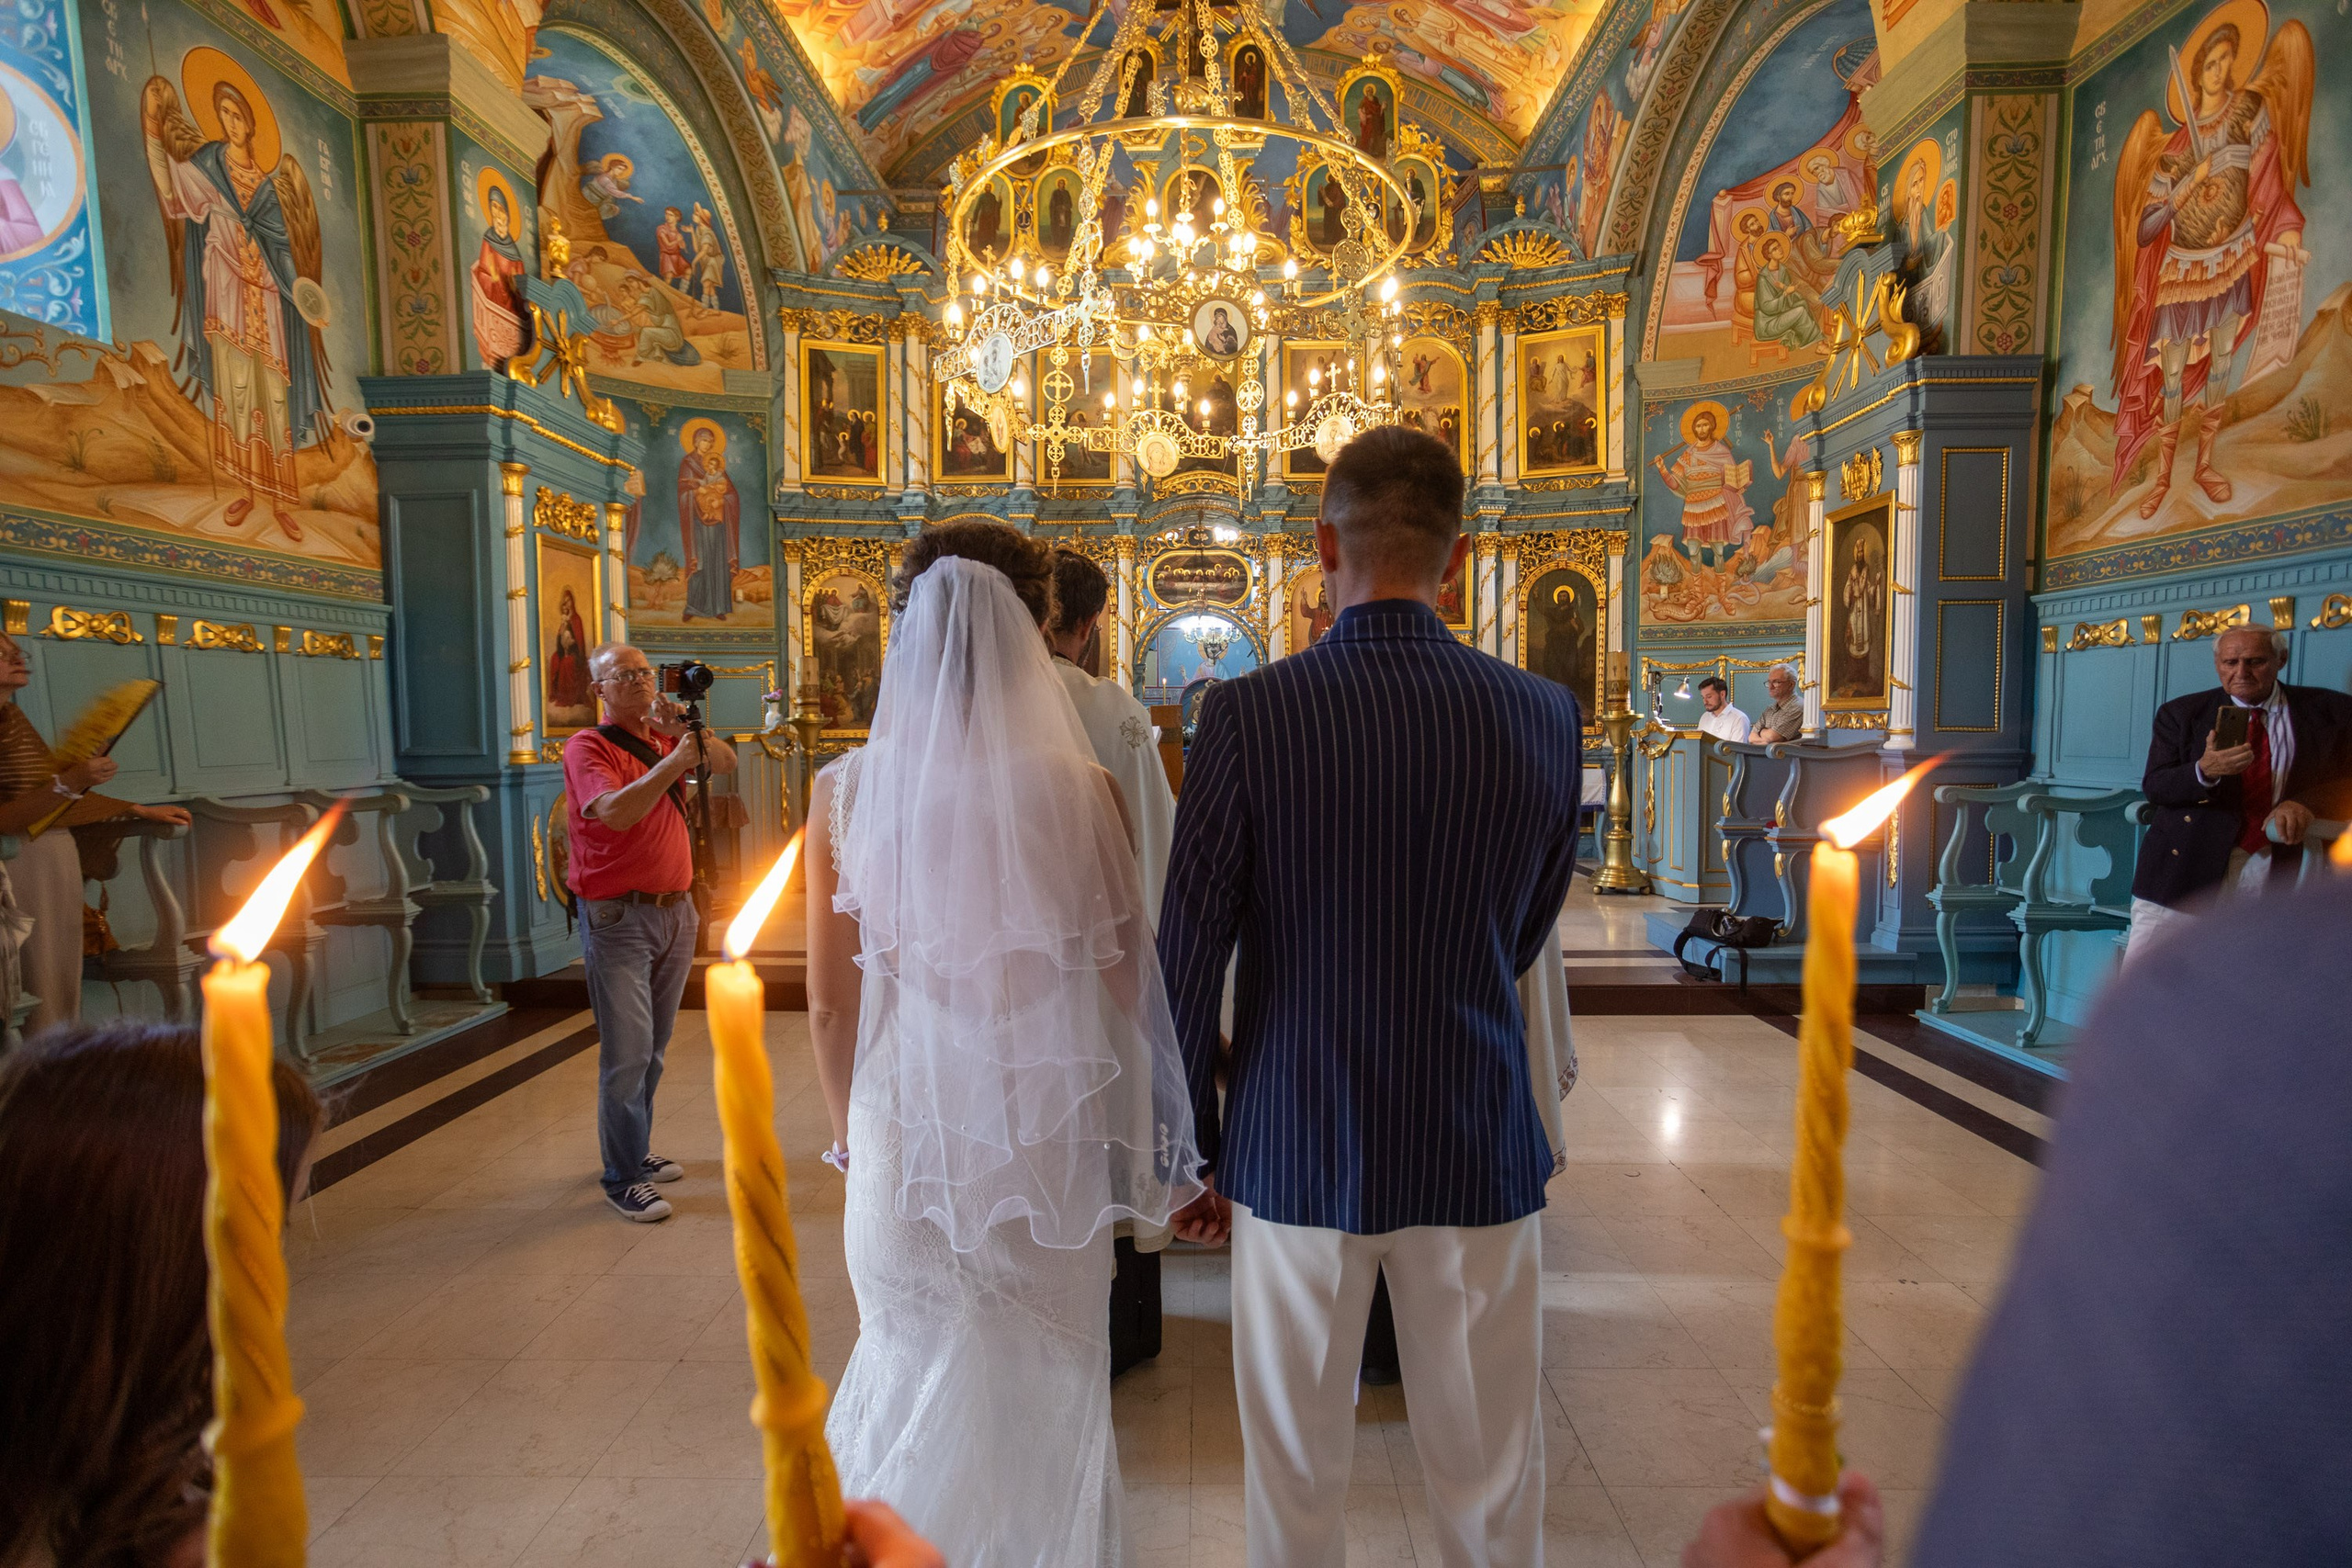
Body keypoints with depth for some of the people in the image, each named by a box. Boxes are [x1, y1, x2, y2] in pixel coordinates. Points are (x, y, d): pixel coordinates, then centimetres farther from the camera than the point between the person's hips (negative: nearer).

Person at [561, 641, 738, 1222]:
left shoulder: (663, 739, 12)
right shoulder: (588, 747, -8)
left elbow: (727, 763, 11)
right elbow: (616, 811, -23)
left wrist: (689, 731, -5)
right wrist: (674, 760, -22)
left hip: (676, 911, 6)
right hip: (618, 918, -6)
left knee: (653, 1048, 14)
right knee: (627, 1052, -4)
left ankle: (637, 1150, 28)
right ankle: (622, 1178, 7)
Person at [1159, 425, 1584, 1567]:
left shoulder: (1248, 715, -15)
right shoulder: (1543, 716, -6)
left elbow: (1187, 959, -10)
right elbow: (1526, 940, 6)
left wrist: (1198, 1146, 4)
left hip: (1294, 1146, -2)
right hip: (1479, 1147, 2)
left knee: (1296, 1473, 18)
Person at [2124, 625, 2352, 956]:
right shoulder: (2181, 713, 7)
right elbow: (2153, 786, -1)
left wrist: (2307, 803, -17)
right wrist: (2204, 771, -22)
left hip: (2283, 867, 1)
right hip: (2189, 860, -1)